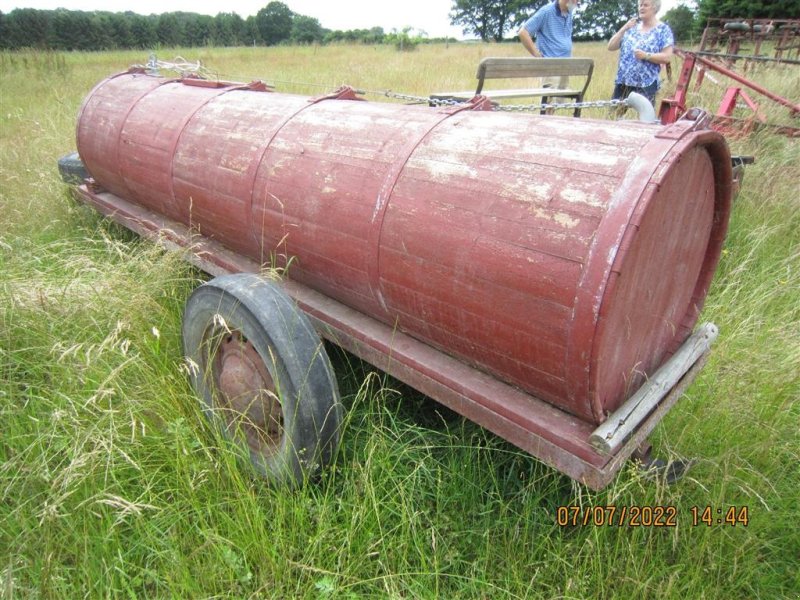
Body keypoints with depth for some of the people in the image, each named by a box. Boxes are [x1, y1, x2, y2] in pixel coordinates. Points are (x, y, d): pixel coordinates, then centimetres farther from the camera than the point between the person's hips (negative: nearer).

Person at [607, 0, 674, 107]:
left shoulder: (663, 30, -1)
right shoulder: (632, 27, 13)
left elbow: (667, 57, -9)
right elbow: (611, 47, 8)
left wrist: (646, 55, -21)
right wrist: (624, 28, -3)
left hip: (646, 85, -5)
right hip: (623, 82, 5)